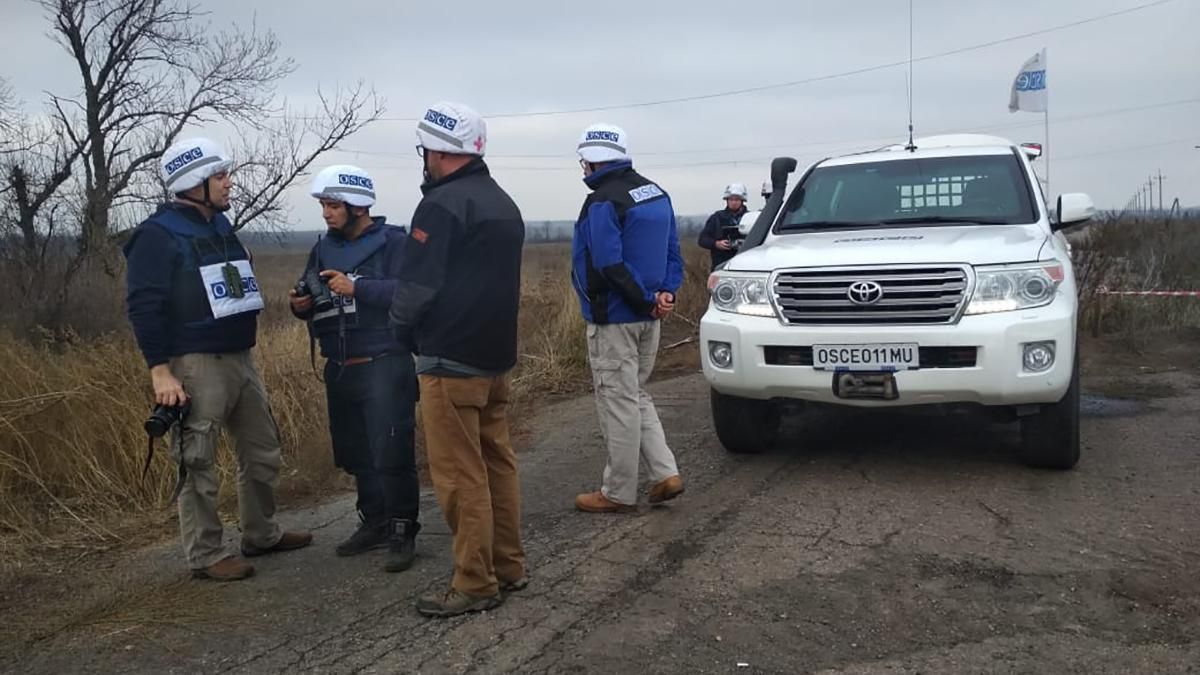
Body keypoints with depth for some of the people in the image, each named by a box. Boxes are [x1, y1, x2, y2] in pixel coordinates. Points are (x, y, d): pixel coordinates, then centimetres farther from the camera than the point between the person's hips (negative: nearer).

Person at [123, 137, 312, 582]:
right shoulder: (158, 235, -11)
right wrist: (160, 371, -20)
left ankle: (261, 535, 30)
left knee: (263, 452, 15)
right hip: (195, 365, -9)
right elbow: (144, 307, -16)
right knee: (198, 465, -1)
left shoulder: (220, 225, 15)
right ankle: (205, 556, 11)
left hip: (240, 359, 9)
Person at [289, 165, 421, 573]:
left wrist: (357, 288, -25)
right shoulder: (323, 249, 14)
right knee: (356, 453, 14)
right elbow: (311, 301, 19)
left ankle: (402, 534, 4)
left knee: (392, 452, -7)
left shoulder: (394, 242, -7)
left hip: (385, 366, -7)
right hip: (340, 368, 7)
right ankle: (374, 523, 27)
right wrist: (301, 306, -4)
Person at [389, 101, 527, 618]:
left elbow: (416, 286, -16)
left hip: (451, 360, -9)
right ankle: (508, 568, 23)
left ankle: (476, 585, 5)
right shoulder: (503, 204, 13)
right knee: (497, 464, 15)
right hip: (496, 353, 9)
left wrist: (403, 329, 3)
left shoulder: (443, 204, -15)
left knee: (460, 477, -2)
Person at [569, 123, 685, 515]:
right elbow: (673, 252, 11)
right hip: (648, 318, 9)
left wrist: (647, 301, -15)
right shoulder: (656, 194, 12)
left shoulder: (603, 202, -15)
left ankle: (618, 493, 10)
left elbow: (610, 265, -23)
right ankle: (665, 473, 15)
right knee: (636, 397, 20)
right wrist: (666, 293, -2)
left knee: (619, 403, 0)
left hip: (613, 319, -8)